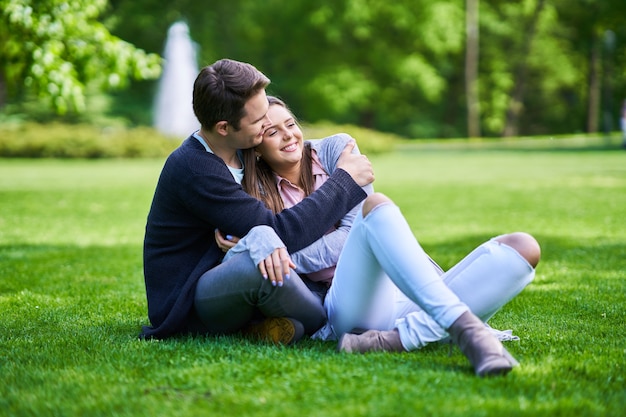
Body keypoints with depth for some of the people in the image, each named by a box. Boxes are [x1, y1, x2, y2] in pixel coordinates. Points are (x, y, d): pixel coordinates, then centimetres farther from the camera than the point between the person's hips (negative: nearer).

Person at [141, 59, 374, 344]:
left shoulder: (238, 150, 2)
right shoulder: (193, 168, -25)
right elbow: (282, 233, -26)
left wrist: (267, 237, -19)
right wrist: (345, 179, -16)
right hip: (185, 307, -9)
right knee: (262, 266, -36)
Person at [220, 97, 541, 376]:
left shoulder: (336, 150, 15)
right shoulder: (258, 193, 14)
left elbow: (352, 233, 5)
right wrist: (258, 242, -22)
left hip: (414, 299, 3)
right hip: (352, 306, -3)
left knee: (523, 248, -18)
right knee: (375, 204, -30)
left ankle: (400, 337, -41)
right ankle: (465, 328, -52)